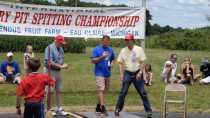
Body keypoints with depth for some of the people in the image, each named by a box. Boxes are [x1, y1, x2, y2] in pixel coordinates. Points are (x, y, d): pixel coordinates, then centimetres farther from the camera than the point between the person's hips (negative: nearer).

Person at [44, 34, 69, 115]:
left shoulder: (60, 49, 12)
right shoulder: (50, 48, -14)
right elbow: (49, 62, -21)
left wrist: (64, 65, -4)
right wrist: (61, 66, -21)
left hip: (58, 71, 8)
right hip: (50, 71, -8)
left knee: (58, 90, 11)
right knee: (50, 91, -5)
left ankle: (59, 109, 19)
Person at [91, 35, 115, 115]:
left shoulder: (110, 49, 12)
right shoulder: (96, 49, -4)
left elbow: (112, 59, 22)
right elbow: (93, 61, -8)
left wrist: (111, 63, 0)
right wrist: (101, 57, -21)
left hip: (108, 73, 6)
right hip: (99, 73, -6)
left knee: (104, 91, 10)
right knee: (101, 90, -13)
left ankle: (98, 108, 20)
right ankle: (103, 108, -19)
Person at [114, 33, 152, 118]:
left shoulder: (139, 49, -1)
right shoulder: (123, 51, 4)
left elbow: (142, 62, -1)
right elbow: (121, 63, 6)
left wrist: (140, 73, -12)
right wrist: (121, 74, -4)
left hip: (137, 73, -1)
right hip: (127, 73, 1)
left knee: (143, 92, 0)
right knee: (123, 92, -2)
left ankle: (148, 110, 5)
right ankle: (118, 109, 8)